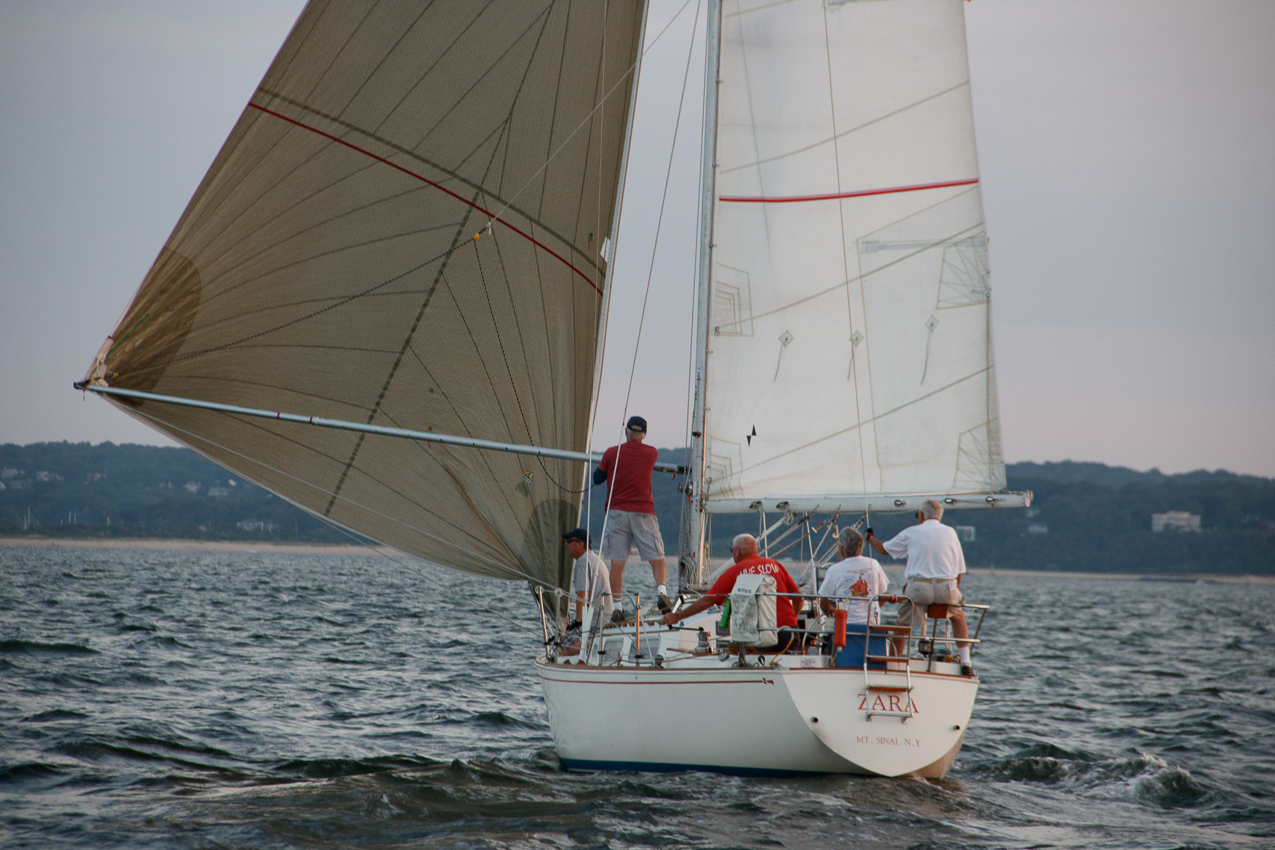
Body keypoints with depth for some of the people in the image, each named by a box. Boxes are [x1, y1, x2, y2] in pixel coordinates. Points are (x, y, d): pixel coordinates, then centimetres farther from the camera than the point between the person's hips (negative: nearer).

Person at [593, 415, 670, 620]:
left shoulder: (611, 453, 2)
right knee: (657, 559, 2)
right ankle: (661, 591, -22)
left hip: (617, 512, 0)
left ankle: (618, 606, -3)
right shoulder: (652, 453, 4)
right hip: (643, 511, 0)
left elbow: (597, 478, 14)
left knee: (617, 562, 0)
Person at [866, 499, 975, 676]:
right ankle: (965, 663, 15)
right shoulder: (950, 532, 15)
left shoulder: (911, 533, 9)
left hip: (918, 587, -2)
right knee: (958, 617, 26)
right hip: (946, 588, 2)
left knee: (902, 623, 16)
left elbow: (883, 549, 21)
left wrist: (870, 538, 42)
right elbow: (959, 569, 15)